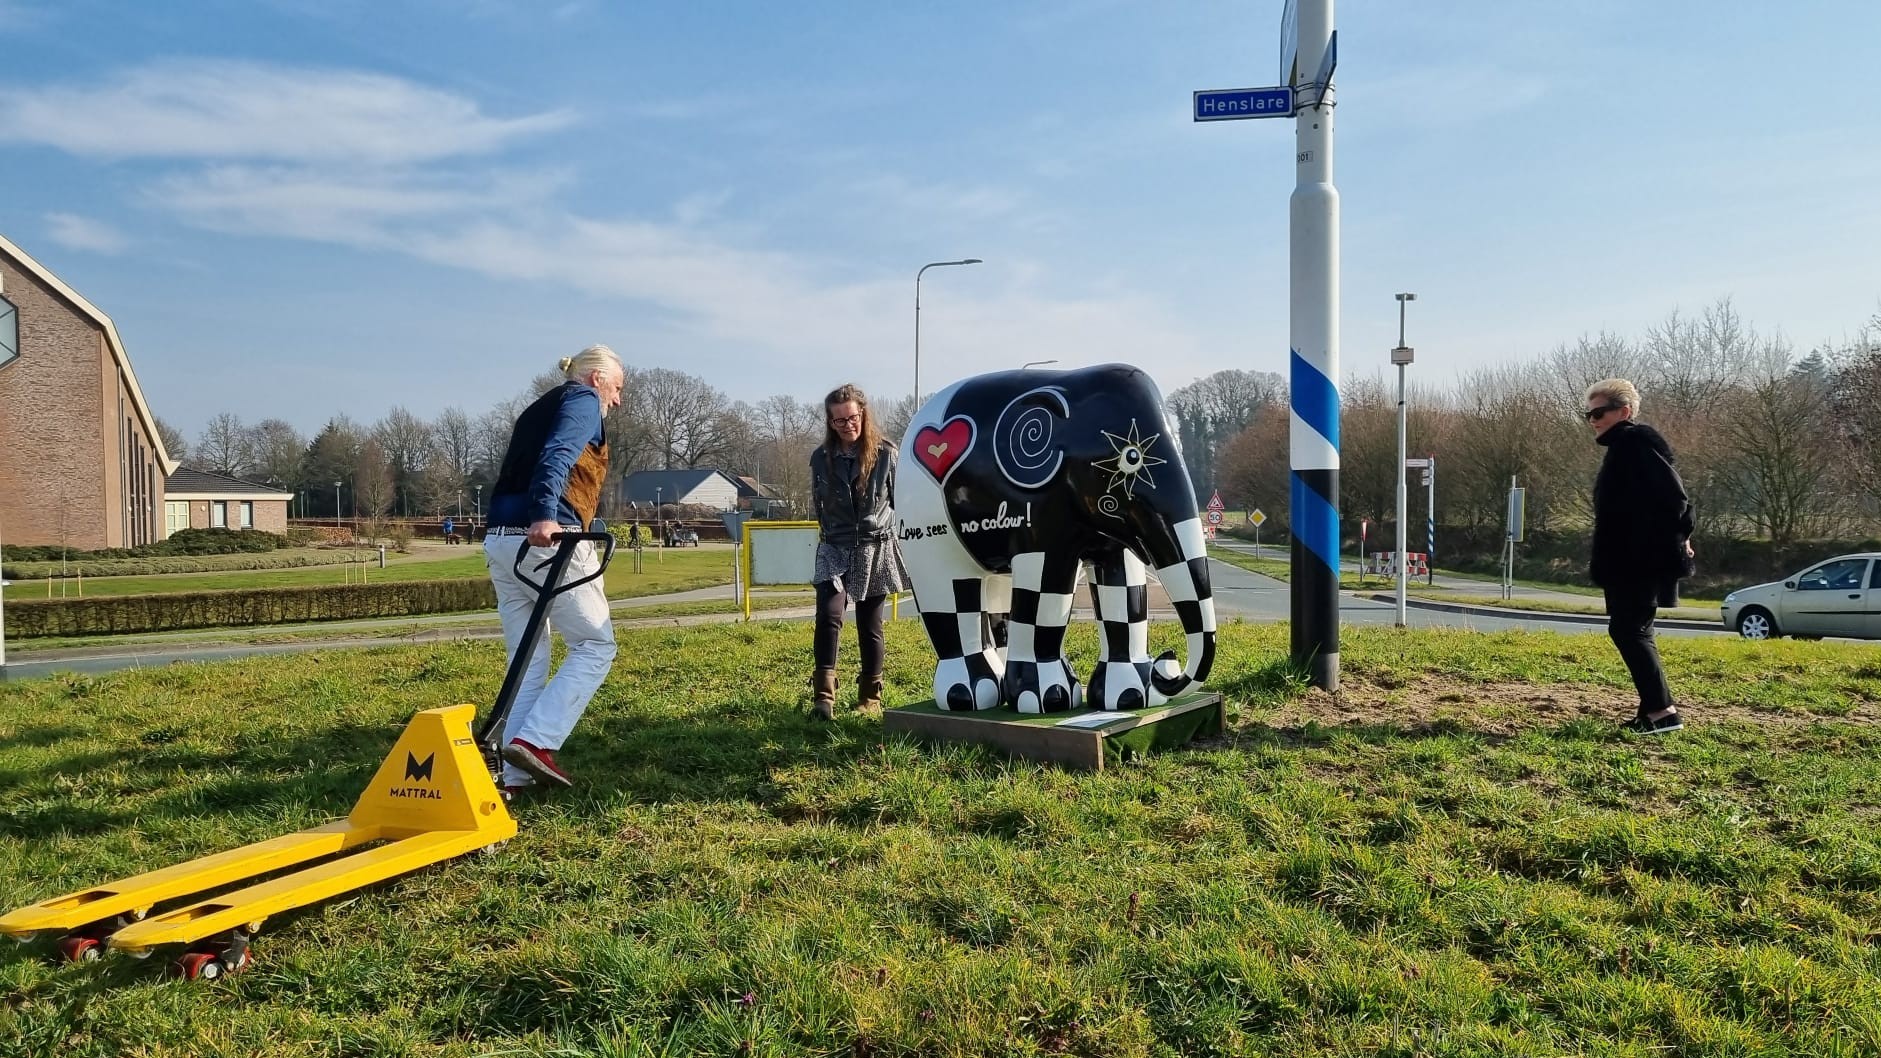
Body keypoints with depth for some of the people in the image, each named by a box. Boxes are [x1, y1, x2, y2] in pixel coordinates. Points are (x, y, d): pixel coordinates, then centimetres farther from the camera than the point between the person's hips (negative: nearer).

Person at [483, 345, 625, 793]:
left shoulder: (538, 408, 30)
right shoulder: (584, 400, 4)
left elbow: (518, 471, 22)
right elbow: (558, 455, -16)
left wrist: (516, 528, 15)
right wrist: (544, 515, -29)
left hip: (499, 540, 8)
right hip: (548, 537, -8)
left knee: (528, 663, 12)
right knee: (595, 645, 2)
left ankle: (515, 775, 9)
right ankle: (535, 740, -11)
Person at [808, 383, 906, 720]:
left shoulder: (886, 454, -5)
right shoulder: (821, 458, 2)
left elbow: (901, 502, 4)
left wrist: (892, 537, 4)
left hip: (875, 550, -1)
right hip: (834, 550, 1)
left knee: (870, 626, 6)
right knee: (828, 616, -17)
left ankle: (871, 696, 20)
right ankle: (824, 697, -15)